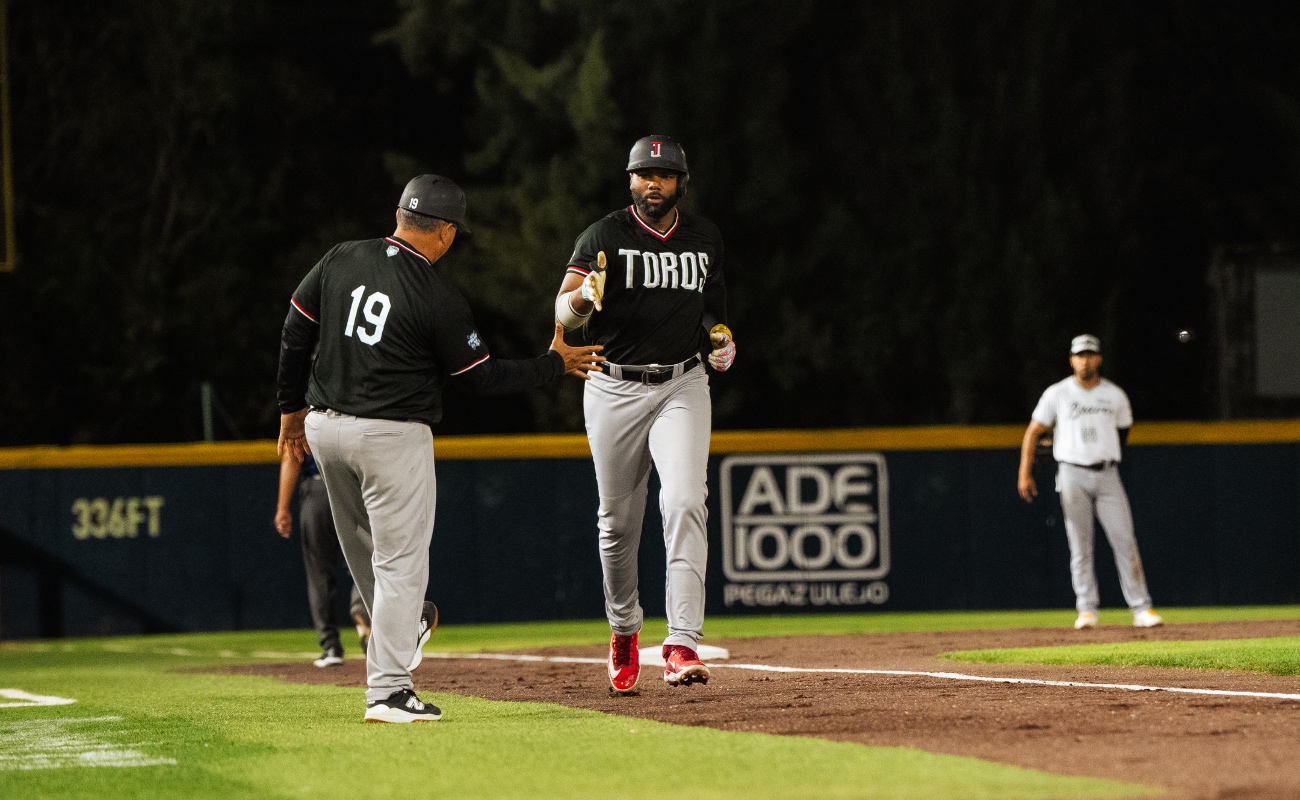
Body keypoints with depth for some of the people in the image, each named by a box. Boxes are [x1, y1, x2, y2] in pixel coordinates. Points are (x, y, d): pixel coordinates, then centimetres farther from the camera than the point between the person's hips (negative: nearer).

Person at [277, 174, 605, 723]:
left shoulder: (340, 261, 0)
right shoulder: (439, 301, -14)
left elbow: (295, 333, 6)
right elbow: (483, 377, -6)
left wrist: (293, 407, 18)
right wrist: (556, 363, 7)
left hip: (324, 427, 6)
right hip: (393, 437, -6)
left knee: (363, 544, 25)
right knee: (400, 560, 0)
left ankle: (396, 627, 47)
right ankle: (388, 691, -2)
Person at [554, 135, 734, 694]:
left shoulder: (705, 238, 8)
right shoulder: (603, 238, -5)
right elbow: (563, 314, -15)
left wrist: (720, 336, 1)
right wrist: (583, 297, -38)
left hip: (683, 385, 1)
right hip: (614, 389, -1)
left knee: (684, 503, -18)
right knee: (618, 520, 8)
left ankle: (683, 646, -24)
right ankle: (623, 630, 33)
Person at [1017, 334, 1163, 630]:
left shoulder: (1115, 395, 7)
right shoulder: (1057, 394, 3)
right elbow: (1033, 432, 5)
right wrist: (1025, 473, -2)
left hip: (1107, 475, 1)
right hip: (1072, 475, -1)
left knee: (1125, 541, -5)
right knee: (1080, 546, -2)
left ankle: (1141, 608, -4)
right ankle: (1087, 610, 1)